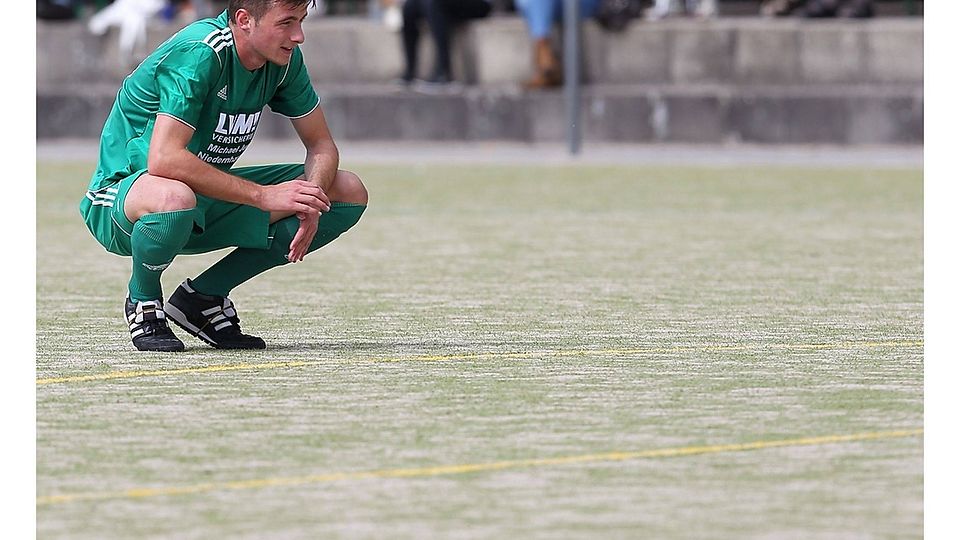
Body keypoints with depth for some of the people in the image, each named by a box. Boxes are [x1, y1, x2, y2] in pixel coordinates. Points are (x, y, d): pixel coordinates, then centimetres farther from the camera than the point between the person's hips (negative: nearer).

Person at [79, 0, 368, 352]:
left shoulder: (284, 59, -4)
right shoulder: (198, 55, -26)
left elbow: (321, 146, 4)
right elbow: (163, 159, -36)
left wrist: (310, 198, -19)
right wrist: (264, 196, -35)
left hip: (207, 206, 8)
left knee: (350, 193, -3)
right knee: (173, 197, -44)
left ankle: (203, 296, 1)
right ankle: (143, 301, -9)